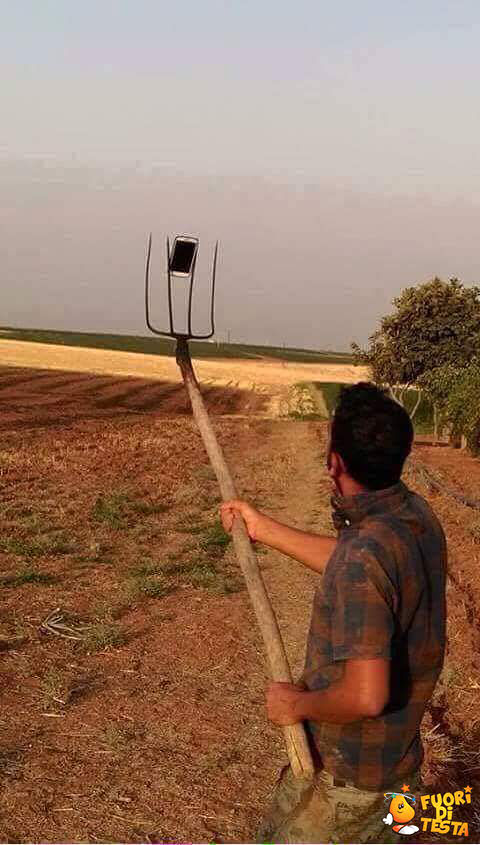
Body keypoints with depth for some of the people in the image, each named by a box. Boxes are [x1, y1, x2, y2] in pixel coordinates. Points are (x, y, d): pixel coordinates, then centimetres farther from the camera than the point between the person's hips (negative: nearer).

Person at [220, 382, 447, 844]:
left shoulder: (365, 554, -32)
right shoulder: (417, 516, -5)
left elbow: (365, 697, -34)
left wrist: (298, 703, -16)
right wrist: (264, 529, 18)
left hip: (344, 777, -8)